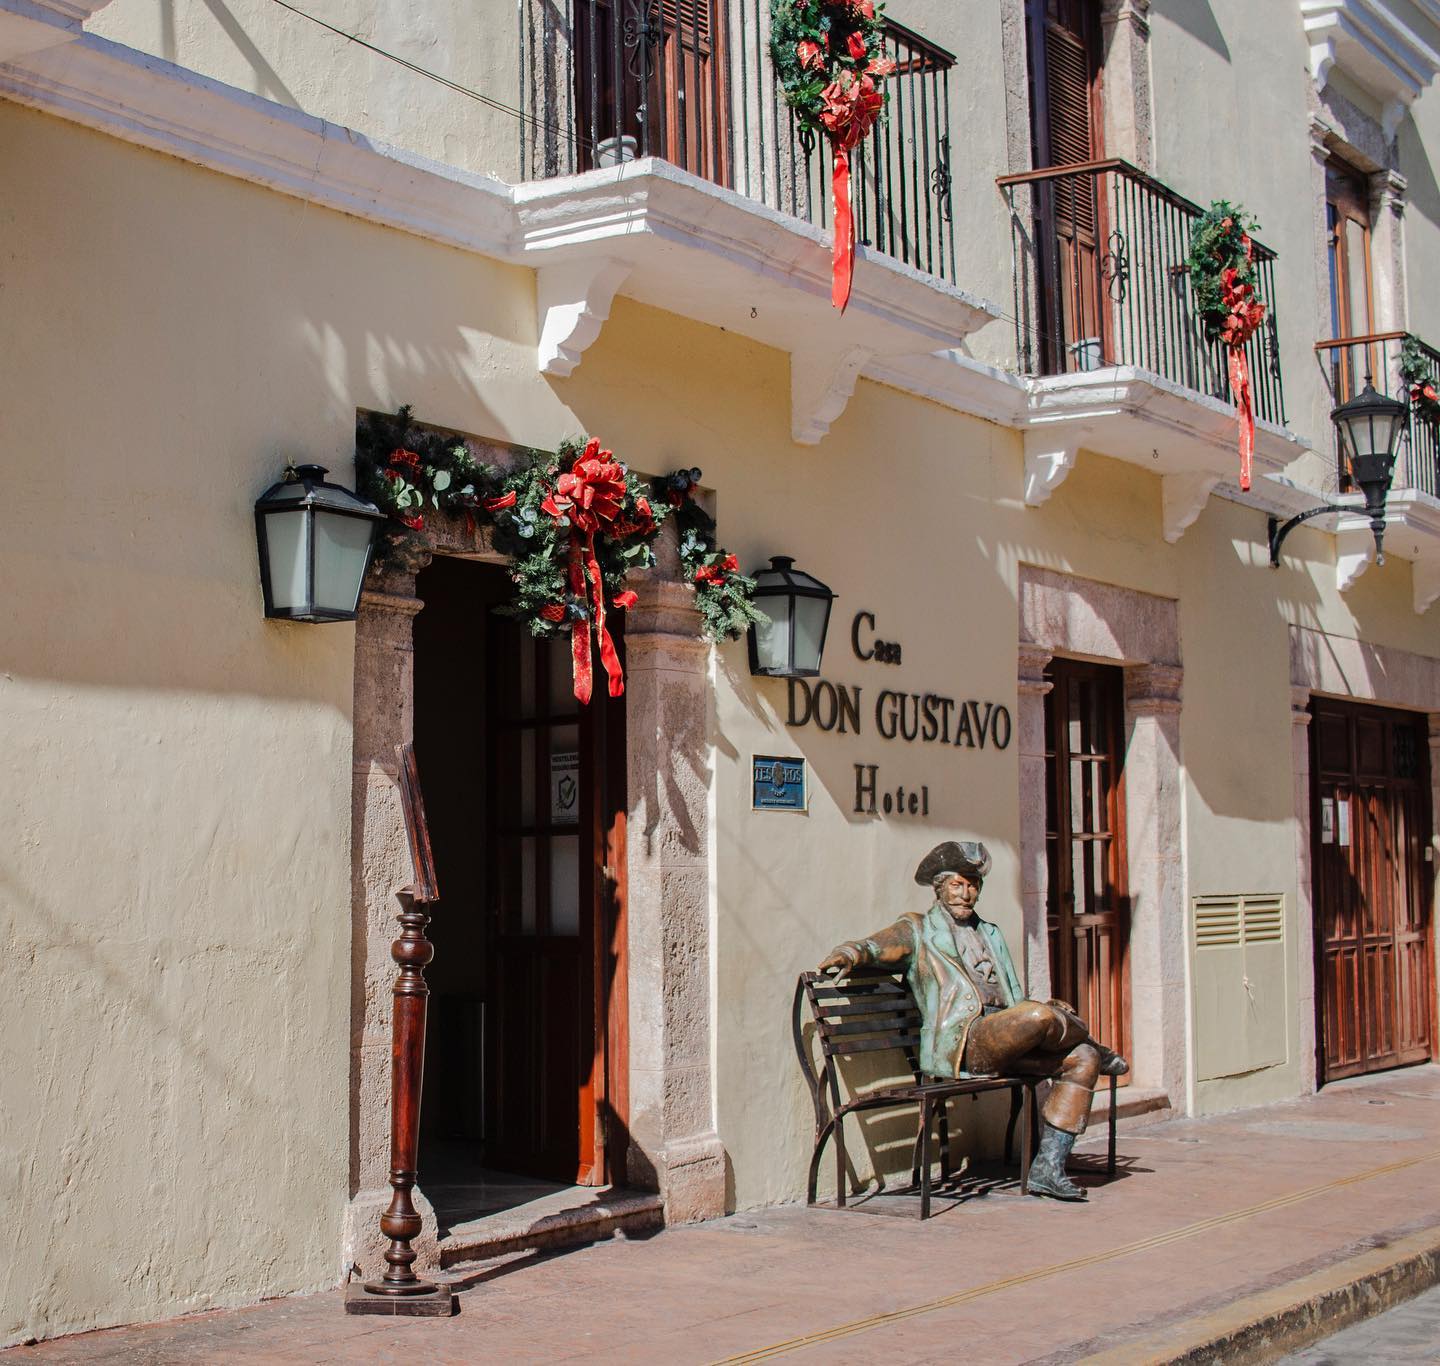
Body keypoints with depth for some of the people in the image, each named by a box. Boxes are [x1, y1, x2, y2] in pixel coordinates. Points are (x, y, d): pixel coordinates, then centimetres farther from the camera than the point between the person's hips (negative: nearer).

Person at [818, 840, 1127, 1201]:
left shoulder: (990, 934, 31)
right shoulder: (918, 930, 15)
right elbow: (873, 947, 0)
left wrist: (1050, 1010, 8)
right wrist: (847, 954, -25)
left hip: (1006, 1044, 7)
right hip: (957, 1042, -7)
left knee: (1082, 1059, -13)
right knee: (1038, 1015, -32)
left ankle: (1047, 1167, -12)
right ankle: (1086, 1039, 4)